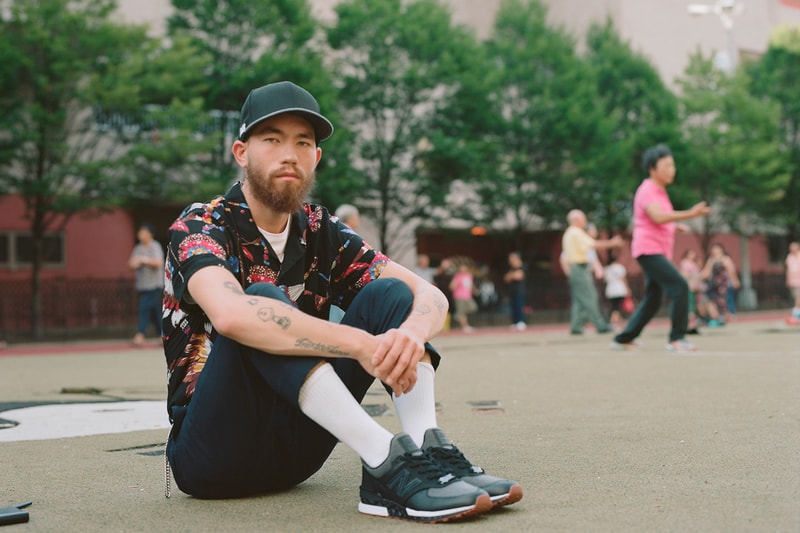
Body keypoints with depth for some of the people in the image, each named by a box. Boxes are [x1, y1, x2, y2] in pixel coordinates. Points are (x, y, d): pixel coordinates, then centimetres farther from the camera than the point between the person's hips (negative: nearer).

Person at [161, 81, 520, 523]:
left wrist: (413, 331, -31)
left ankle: (430, 454, -29)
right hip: (212, 451, -5)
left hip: (294, 448, 5)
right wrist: (361, 344, -39)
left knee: (388, 294, -8)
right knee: (261, 313, -31)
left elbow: (431, 296, -6)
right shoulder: (198, 228, -11)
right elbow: (230, 314, -35)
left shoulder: (322, 234, 5)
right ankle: (386, 463, -39)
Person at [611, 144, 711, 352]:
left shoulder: (659, 191, 18)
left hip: (660, 252, 10)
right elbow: (658, 217, -29)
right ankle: (676, 339, -17)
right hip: (649, 250, -10)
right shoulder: (647, 190, -12)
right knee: (680, 287, -19)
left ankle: (623, 339, 19)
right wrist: (689, 214, -34)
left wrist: (674, 226, 14)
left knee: (652, 300, 11)